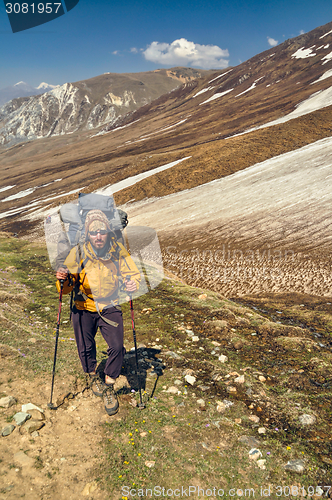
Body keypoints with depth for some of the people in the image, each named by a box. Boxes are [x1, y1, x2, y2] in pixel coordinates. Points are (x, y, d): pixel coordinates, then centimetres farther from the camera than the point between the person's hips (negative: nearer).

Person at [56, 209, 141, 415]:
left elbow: (132, 273, -5)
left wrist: (133, 283, -29)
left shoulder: (118, 250, -11)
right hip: (83, 308, 1)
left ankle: (109, 387, 14)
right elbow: (67, 287, -6)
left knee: (117, 347, -13)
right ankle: (94, 376, 42)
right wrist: (63, 279, -30)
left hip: (110, 307, 0)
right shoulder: (78, 253, -12)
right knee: (86, 348, 8)